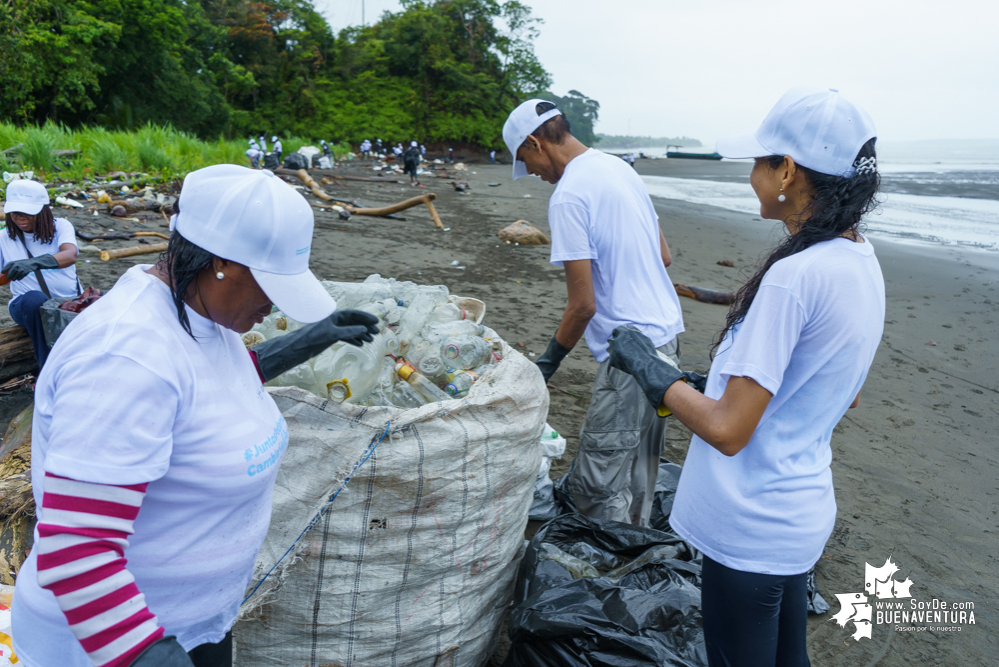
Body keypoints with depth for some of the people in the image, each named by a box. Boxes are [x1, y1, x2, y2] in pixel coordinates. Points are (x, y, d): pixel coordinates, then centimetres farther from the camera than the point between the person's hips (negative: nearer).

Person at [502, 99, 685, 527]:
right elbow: (663, 256, 18)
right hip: (667, 334, 10)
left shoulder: (568, 196, -16)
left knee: (597, 489, -2)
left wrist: (550, 359, -2)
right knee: (640, 470, 21)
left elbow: (583, 304, -16)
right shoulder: (620, 168, 12)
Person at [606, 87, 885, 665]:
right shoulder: (864, 263, 2)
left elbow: (727, 430, -26)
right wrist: (738, 376, 18)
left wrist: (648, 367, -12)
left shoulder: (793, 276, -27)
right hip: (803, 514, 9)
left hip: (751, 531, -9)